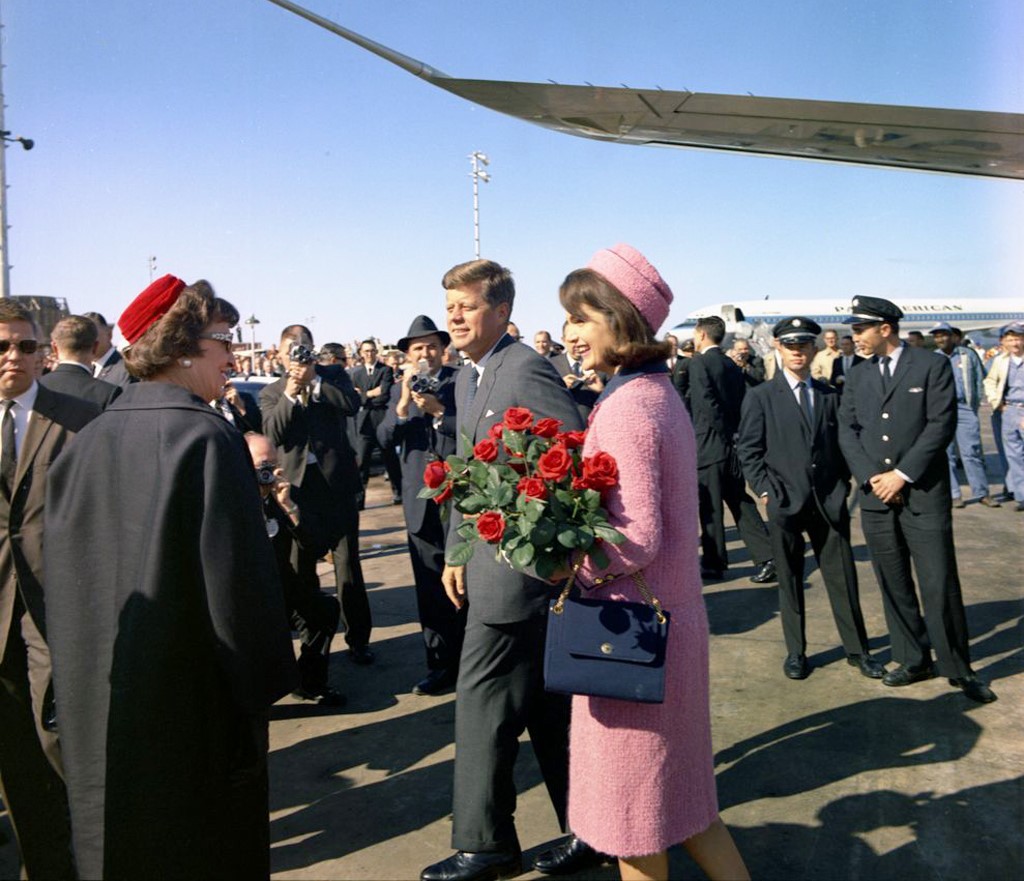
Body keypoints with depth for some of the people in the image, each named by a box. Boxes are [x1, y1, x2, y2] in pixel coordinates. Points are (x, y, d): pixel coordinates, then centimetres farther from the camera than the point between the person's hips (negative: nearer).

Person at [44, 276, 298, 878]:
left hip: (97, 704, 6)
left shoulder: (86, 442, 0)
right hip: (192, 707, -6)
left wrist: (83, 680, 18)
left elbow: (65, 575, 7)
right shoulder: (208, 438, -19)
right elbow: (239, 578, -21)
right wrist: (263, 685, -9)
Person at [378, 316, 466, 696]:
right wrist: (403, 404, -16)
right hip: (420, 501, 4)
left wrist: (438, 411, -20)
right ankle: (441, 665, 20)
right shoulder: (400, 389, 10)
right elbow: (384, 437, -1)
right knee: (430, 589, 8)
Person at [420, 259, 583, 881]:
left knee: (482, 699, 1)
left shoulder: (526, 369, -15)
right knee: (545, 703, 17)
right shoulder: (468, 377, 14)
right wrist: (456, 550, 16)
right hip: (489, 559, 9)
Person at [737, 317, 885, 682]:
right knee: (790, 580, 7)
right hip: (785, 502, -2)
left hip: (830, 501, 2)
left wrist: (842, 485, 5)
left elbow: (840, 444, 15)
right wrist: (765, 490, -8)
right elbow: (748, 450, -1)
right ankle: (795, 652, 20)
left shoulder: (830, 395, 11)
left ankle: (857, 649, 20)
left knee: (843, 577, 6)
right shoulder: (760, 397, 1)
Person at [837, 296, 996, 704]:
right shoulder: (857, 375, 12)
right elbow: (847, 430, 6)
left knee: (940, 585, -4)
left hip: (924, 493, -4)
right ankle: (913, 660, 22)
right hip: (876, 495, 4)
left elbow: (942, 424, -8)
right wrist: (870, 477, -8)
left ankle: (957, 667, 11)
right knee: (894, 585, 9)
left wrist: (903, 474, -13)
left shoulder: (932, 365, -1)